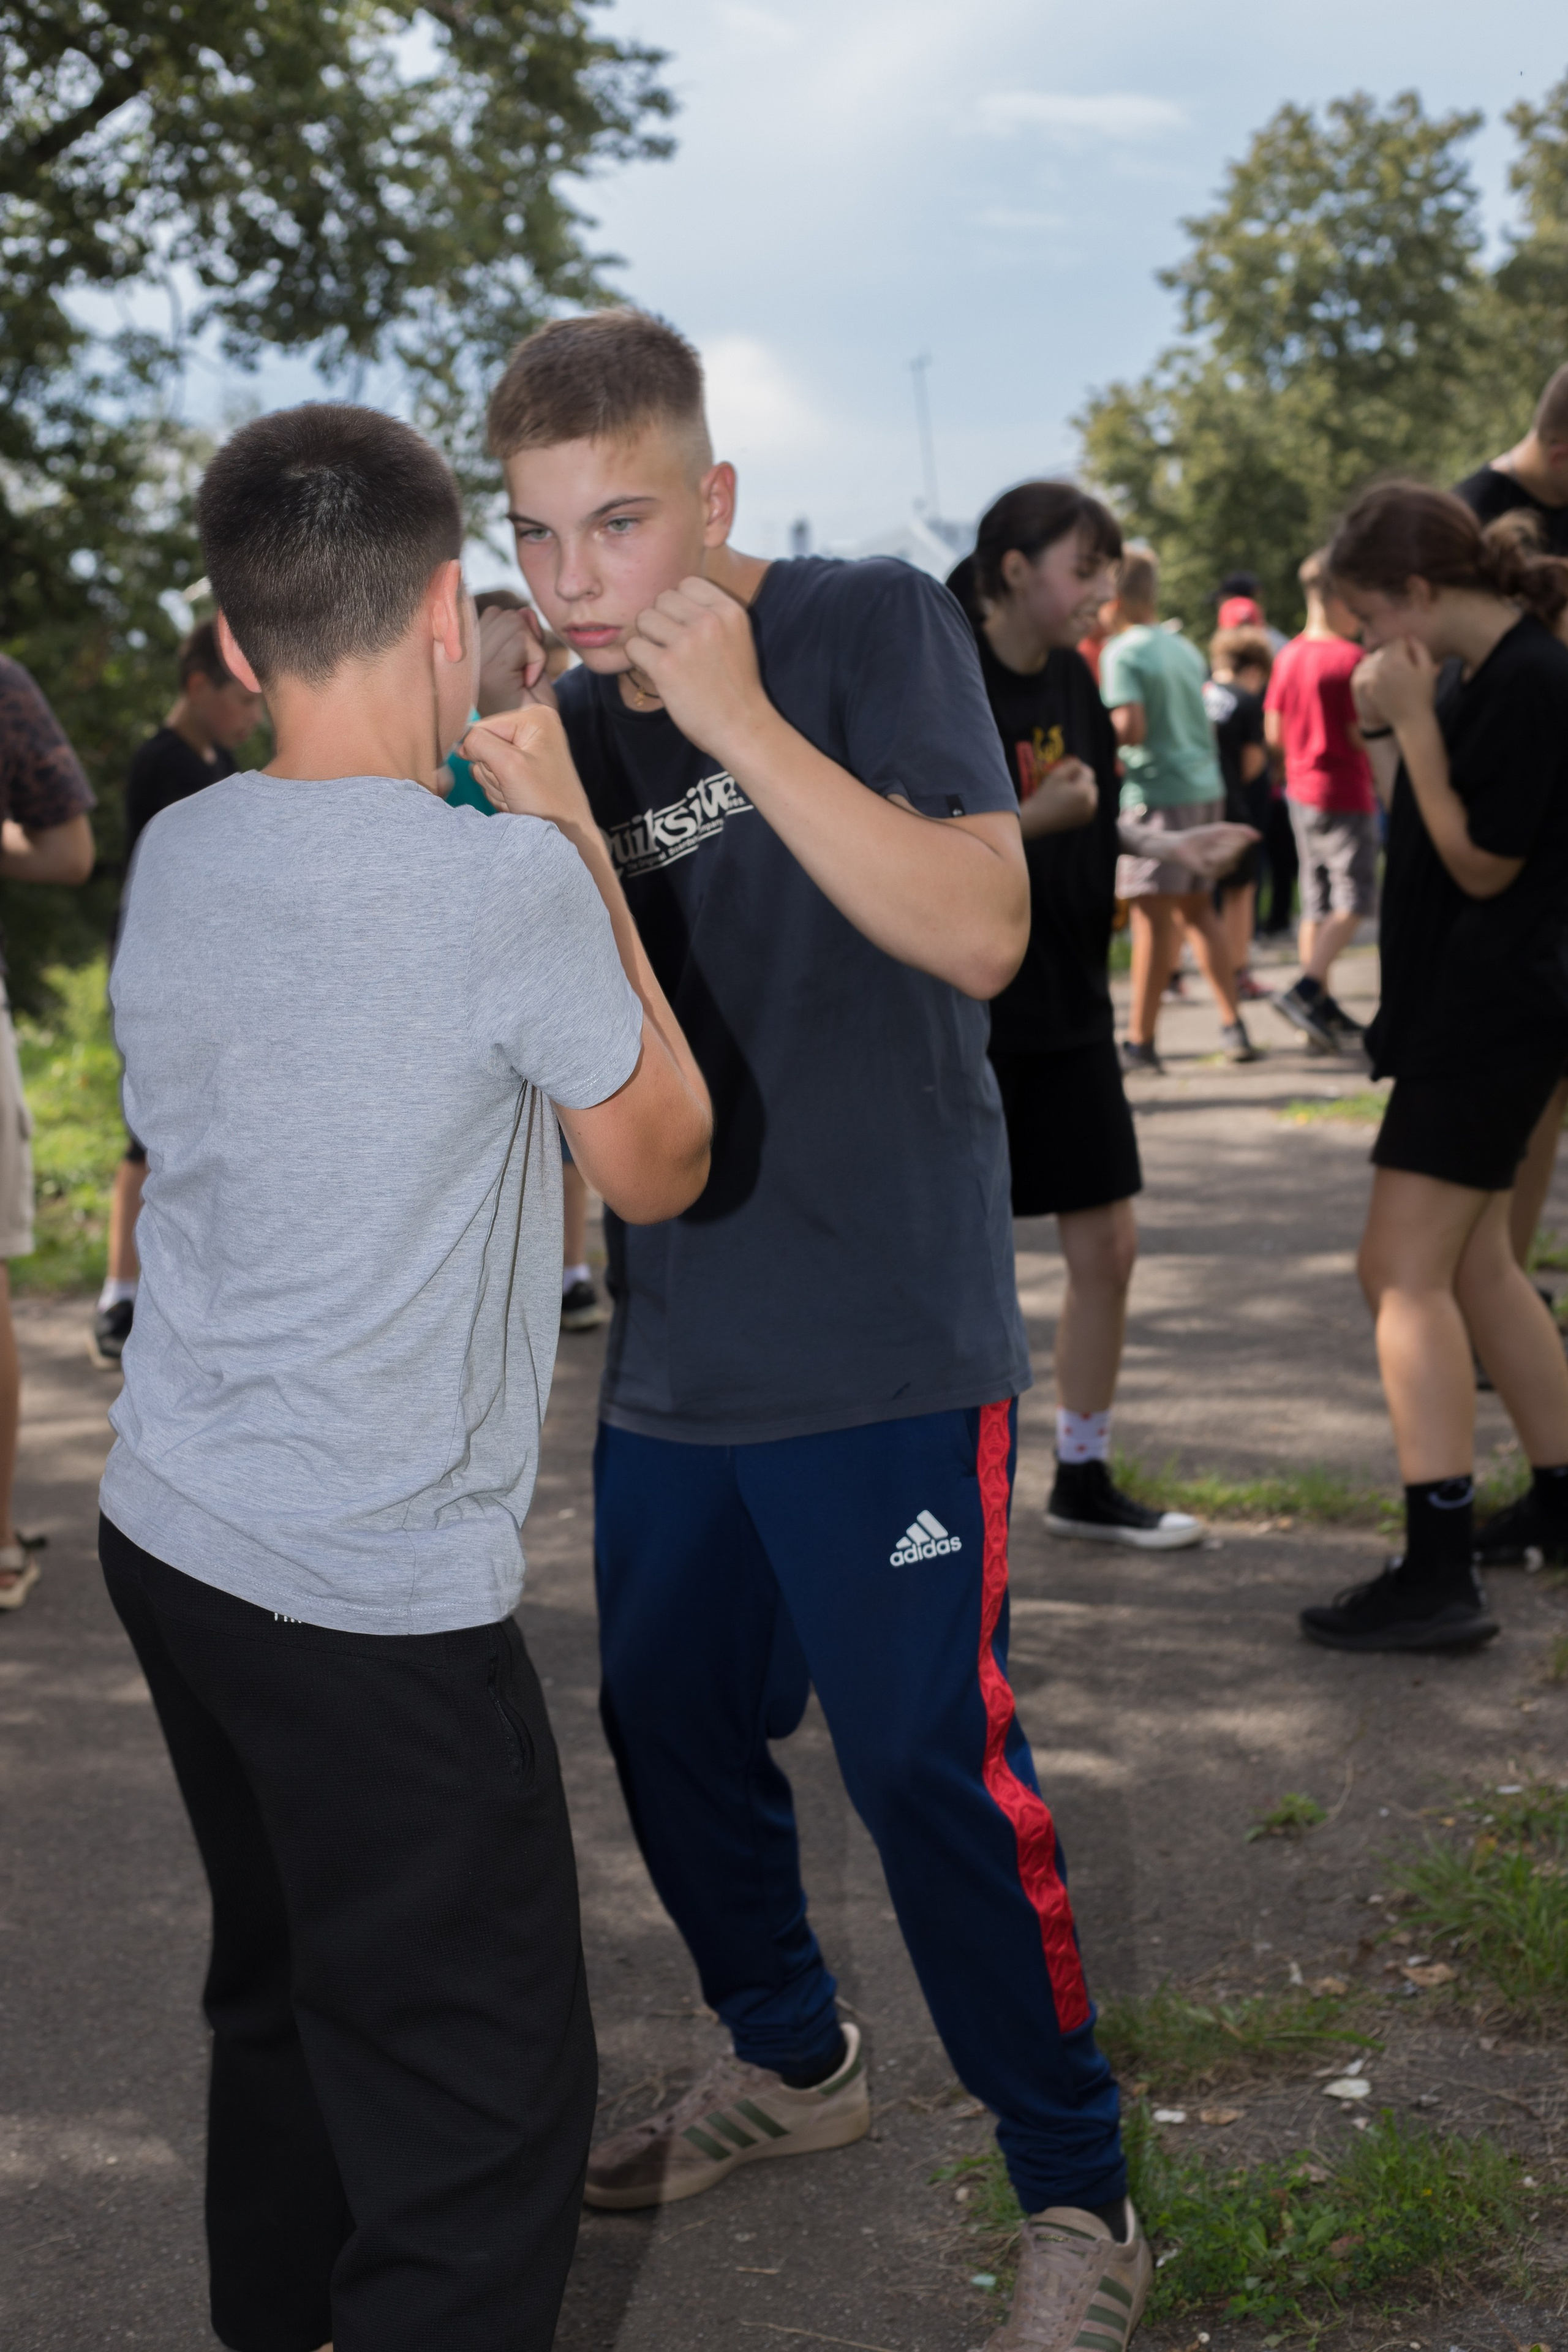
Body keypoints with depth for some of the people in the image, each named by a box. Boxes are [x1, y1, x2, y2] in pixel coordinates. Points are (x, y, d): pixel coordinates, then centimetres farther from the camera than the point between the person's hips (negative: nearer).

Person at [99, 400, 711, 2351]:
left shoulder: (174, 855, 2)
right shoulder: (508, 881, -18)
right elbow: (661, 1167, -4)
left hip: (166, 1533, 8)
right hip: (380, 1598, -8)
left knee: (287, 2005, 23)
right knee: (483, 2103, 2)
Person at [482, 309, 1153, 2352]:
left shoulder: (871, 631, -9)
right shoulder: (572, 720, 7)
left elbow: (979, 935, -20)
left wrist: (740, 721, -23)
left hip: (885, 1346, -6)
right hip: (673, 1355, 7)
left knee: (934, 1767, -5)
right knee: (669, 1729, 17)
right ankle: (790, 2065, 42)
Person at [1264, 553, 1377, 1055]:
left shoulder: (1290, 656, 6)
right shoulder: (1349, 658, -16)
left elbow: (1274, 734, 9)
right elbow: (1363, 734, -16)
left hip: (1302, 790, 8)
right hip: (1345, 794, -8)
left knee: (1318, 902, 12)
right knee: (1353, 901, -3)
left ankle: (1322, 1009, 15)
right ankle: (1306, 990, -17)